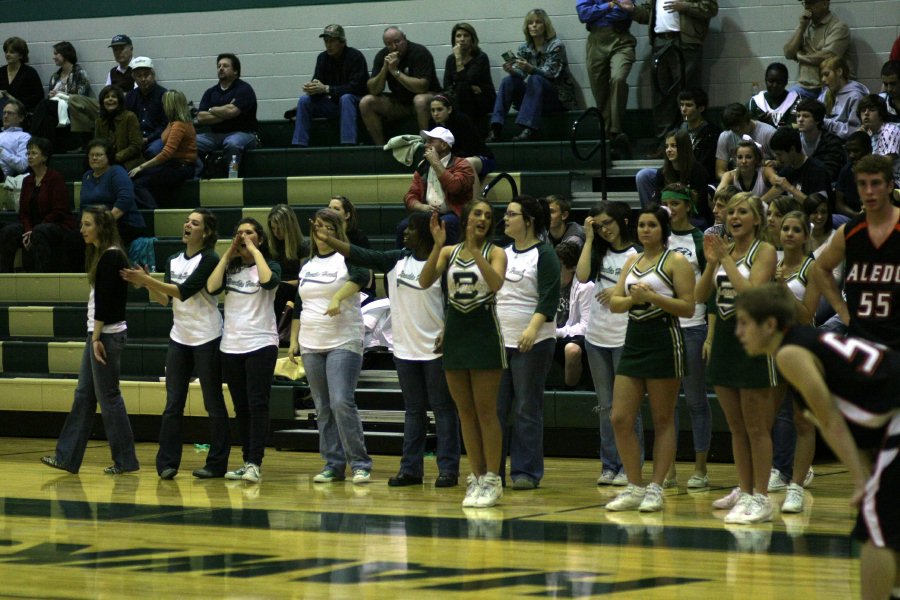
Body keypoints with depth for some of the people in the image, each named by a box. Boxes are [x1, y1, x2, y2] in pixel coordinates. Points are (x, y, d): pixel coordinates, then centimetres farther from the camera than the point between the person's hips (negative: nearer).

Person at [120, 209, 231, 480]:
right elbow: (164, 300, 9)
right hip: (179, 337, 6)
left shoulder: (209, 260, -11)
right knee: (173, 404, 1)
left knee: (214, 403, 2)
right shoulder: (174, 261, 9)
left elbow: (184, 291, -20)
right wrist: (146, 284, -8)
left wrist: (148, 280, -22)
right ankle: (167, 463, 1)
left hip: (207, 338, -6)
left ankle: (217, 463, 7)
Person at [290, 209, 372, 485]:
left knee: (342, 403, -16)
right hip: (311, 346, 6)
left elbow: (361, 276, -25)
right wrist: (293, 340, 14)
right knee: (323, 409, 7)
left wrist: (337, 298, -39)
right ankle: (333, 465, 13)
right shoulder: (306, 266, 15)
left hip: (344, 343, -6)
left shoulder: (346, 257, -3)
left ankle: (361, 465, -9)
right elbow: (298, 306, 20)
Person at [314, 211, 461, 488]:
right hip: (405, 349, 6)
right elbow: (361, 256, 4)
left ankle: (448, 470, 1)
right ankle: (410, 468, 14)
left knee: (443, 409, -1)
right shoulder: (398, 260, 7)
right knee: (413, 410, 10)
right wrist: (327, 239, -1)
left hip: (435, 350, -6)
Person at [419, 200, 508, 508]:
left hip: (484, 332, -4)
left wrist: (474, 250, -27)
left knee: (485, 411, -3)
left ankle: (492, 480, 1)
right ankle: (476, 478, 14)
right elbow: (424, 282, -8)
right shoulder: (449, 252, 6)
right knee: (466, 412, 7)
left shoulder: (495, 253, -3)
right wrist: (437, 245, -18)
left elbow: (496, 283, -22)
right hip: (455, 332, 4)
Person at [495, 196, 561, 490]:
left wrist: (533, 327, -27)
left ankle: (526, 472, 2)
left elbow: (550, 298, -14)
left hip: (533, 343, -7)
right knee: (496, 407, 5)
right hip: (499, 341, 7)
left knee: (527, 409, -3)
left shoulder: (544, 255, -6)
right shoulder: (503, 253, 15)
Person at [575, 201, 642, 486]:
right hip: (596, 337, 5)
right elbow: (583, 276, -6)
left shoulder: (636, 254, -4)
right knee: (606, 406, 9)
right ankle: (609, 465, 12)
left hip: (625, 338, -5)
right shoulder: (598, 253, 12)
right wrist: (589, 239, -2)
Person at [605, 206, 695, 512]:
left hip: (663, 342, -7)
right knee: (620, 418, 1)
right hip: (634, 340, 7)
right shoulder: (633, 261, 16)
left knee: (663, 420, 0)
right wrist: (631, 298, -7)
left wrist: (652, 297, -18)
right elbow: (614, 303, 13)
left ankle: (656, 488, 3)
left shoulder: (675, 261, -3)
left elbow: (688, 307, -10)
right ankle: (634, 487, 9)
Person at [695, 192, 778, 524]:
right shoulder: (723, 250, 12)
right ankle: (744, 491, 20)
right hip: (724, 337, 7)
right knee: (736, 427, 12)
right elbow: (700, 294, 8)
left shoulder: (764, 251, -6)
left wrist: (726, 259, -16)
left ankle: (761, 498, -3)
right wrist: (711, 261, -4)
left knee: (756, 427, -5)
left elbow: (751, 291, -20)